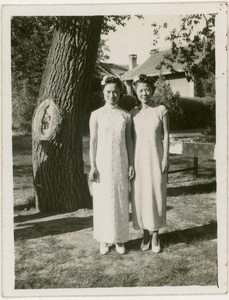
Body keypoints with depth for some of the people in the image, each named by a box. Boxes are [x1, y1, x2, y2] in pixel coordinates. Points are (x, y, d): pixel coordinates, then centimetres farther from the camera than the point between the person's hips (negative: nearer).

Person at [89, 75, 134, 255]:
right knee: (102, 200, 3)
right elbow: (93, 142, -1)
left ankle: (120, 239, 18)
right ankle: (104, 240, 16)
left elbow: (129, 141, 8)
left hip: (120, 164, 2)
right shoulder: (96, 115, 0)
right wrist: (93, 166, -5)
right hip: (102, 163, -1)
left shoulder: (126, 116, 5)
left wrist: (131, 165, 4)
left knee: (121, 200, 6)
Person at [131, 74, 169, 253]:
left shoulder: (161, 110, -1)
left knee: (157, 195, 3)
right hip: (139, 158, 2)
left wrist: (165, 159, -7)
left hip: (156, 157, -2)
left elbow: (166, 136, -1)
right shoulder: (133, 113, 5)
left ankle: (155, 235, 14)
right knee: (140, 195, 5)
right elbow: (130, 138, 6)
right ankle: (146, 234, 18)